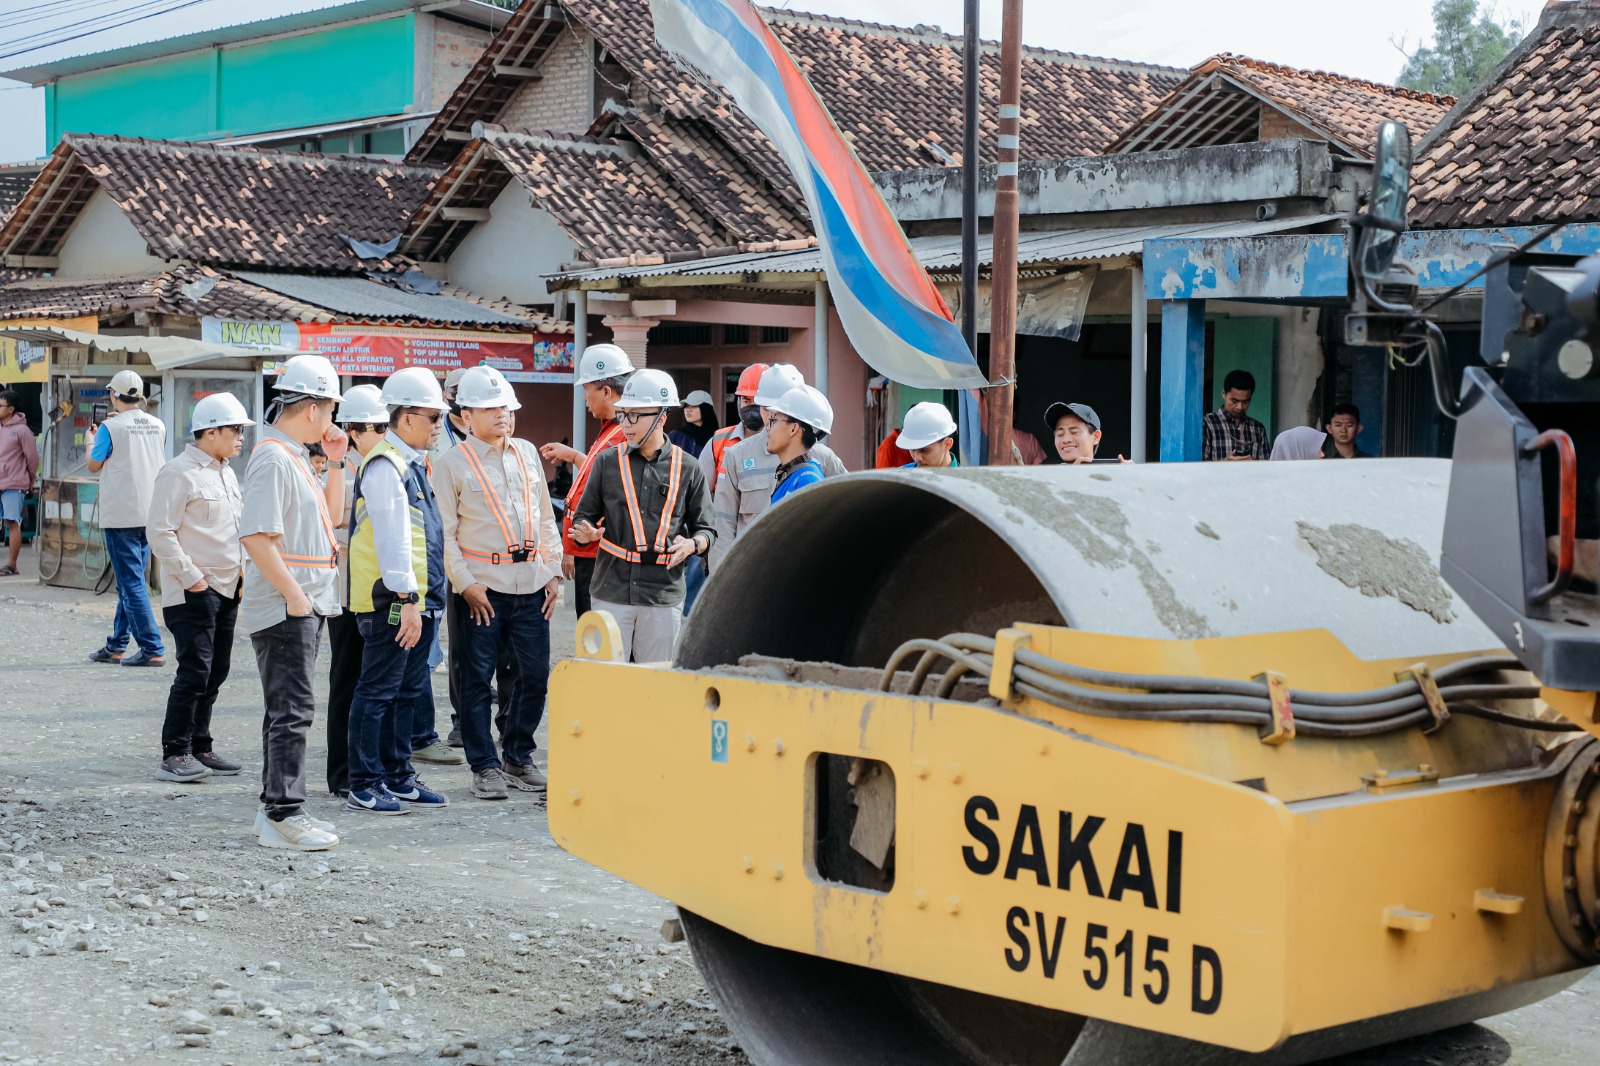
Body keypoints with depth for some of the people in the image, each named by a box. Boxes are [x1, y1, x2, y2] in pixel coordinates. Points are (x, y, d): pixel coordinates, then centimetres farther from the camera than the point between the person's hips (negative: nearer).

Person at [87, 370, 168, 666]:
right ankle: (115, 647, 21)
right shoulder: (158, 426, 5)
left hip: (120, 516, -6)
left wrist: (92, 441, 19)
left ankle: (152, 649, -10)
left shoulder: (111, 428, -11)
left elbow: (94, 465, -2)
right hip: (149, 514, 6)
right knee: (129, 581, 14)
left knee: (132, 582, -5)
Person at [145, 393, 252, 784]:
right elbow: (160, 533, -17)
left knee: (215, 672, 11)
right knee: (195, 672, -11)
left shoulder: (226, 474, 17)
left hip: (227, 590, 9)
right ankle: (174, 755, -5)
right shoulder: (179, 473, -12)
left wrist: (241, 573, 14)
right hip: (194, 593, -9)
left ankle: (199, 747, 19)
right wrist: (192, 578, -17)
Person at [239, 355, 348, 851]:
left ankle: (277, 808, 20)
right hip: (284, 607, -10)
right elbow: (256, 536, -23)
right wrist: (293, 594, -20)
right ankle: (283, 815, -5)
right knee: (291, 709, -8)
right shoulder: (273, 457, -15)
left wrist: (335, 461, 15)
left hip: (305, 605, 10)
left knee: (287, 708, 14)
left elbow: (328, 515, 26)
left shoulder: (295, 455, 16)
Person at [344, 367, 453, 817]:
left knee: (408, 691, 15)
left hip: (417, 602, 10)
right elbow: (392, 536, -21)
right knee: (378, 691, -4)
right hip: (393, 603, -10)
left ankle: (397, 777, 23)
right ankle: (363, 785, 2)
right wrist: (406, 599, -24)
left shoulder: (412, 464, 18)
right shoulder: (385, 466, -14)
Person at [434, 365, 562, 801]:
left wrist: (554, 572, 11)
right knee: (478, 678, 0)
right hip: (483, 587, -4)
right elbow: (444, 533, -5)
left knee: (536, 674, 6)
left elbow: (545, 516, 17)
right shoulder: (453, 464, -3)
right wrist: (465, 584, -12)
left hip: (531, 584, 5)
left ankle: (518, 757, 21)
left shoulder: (527, 454, 13)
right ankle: (485, 767, 9)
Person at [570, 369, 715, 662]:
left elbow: (706, 530, 7)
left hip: (664, 593, -1)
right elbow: (585, 516, 11)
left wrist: (692, 545, -14)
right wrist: (586, 533, -11)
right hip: (612, 590, 1)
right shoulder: (608, 461, 8)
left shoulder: (688, 469, 4)